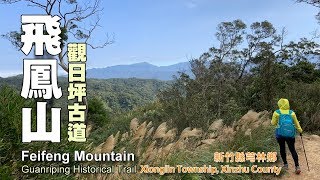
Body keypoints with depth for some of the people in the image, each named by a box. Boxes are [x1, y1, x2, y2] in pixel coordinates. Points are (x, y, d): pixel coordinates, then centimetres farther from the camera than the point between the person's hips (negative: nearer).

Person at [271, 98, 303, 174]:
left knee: (282, 148, 14)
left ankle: (285, 164, 20)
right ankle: (297, 166, 3)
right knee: (292, 150, 9)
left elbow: (273, 123, 1)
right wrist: (300, 131, 23)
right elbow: (296, 123, 10)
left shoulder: (276, 113, -6)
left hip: (280, 134, -1)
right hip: (290, 134, 2)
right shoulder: (292, 113, 1)